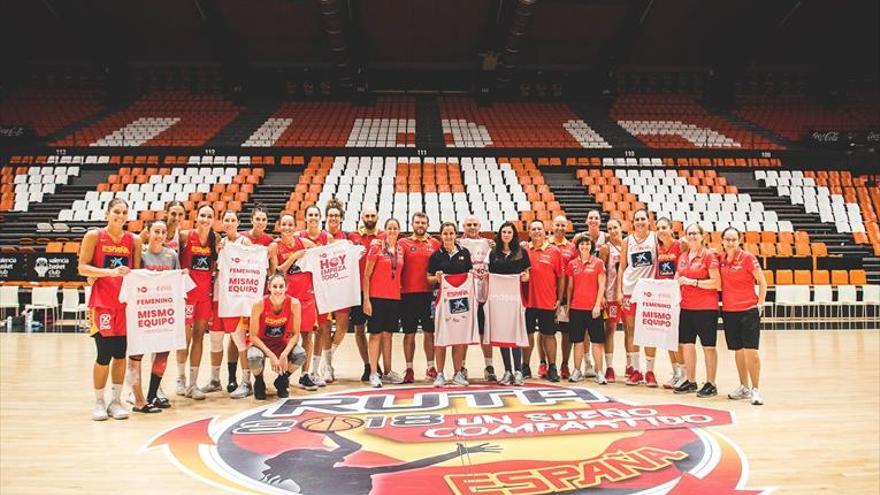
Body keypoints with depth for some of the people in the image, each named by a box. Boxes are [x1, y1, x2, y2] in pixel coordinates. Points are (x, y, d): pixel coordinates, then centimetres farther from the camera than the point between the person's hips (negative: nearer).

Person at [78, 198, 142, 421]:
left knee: (121, 354, 6)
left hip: (125, 302, 3)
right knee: (104, 355, -3)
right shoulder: (94, 236, -2)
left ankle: (116, 400, 18)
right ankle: (99, 402, 15)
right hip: (102, 302, -3)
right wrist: (109, 272, -20)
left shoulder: (134, 240, 7)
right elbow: (82, 267, -7)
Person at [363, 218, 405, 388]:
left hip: (394, 297, 5)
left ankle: (388, 371, 19)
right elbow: (366, 275, -5)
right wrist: (366, 299, -10)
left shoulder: (400, 249, 9)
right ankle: (373, 374, 3)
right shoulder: (376, 247, -5)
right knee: (376, 334, -1)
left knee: (387, 334, 12)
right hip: (377, 296, -5)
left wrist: (400, 292, 9)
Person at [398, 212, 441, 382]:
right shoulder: (403, 243, 5)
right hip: (408, 294, -1)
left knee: (429, 332, 7)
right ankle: (409, 369, 12)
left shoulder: (435, 243, 9)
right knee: (409, 333, 4)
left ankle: (431, 367, 17)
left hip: (429, 293, 1)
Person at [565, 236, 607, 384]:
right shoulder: (572, 264, 8)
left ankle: (599, 373, 6)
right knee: (578, 340, 7)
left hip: (593, 307, -2)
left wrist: (597, 305, -10)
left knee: (597, 341, 1)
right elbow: (569, 287, 12)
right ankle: (577, 371, 15)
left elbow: (601, 286, -2)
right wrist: (568, 305, 8)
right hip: (576, 308, 2)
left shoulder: (598, 263, 1)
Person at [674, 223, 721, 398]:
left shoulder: (709, 255, -6)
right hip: (686, 307, 6)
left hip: (706, 308, -6)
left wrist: (692, 281, -18)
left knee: (708, 346, 1)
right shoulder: (683, 257, 12)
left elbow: (716, 282, -13)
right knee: (686, 344, 10)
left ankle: (711, 384, 11)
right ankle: (691, 381, 22)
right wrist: (677, 282, 2)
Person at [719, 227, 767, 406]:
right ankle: (744, 387, 24)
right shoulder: (721, 259, 6)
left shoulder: (748, 258, -7)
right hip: (729, 311, 5)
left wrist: (760, 304, -6)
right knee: (738, 350, 13)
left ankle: (755, 390, 4)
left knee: (751, 350, -7)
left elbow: (762, 282, -3)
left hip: (748, 310, -5)